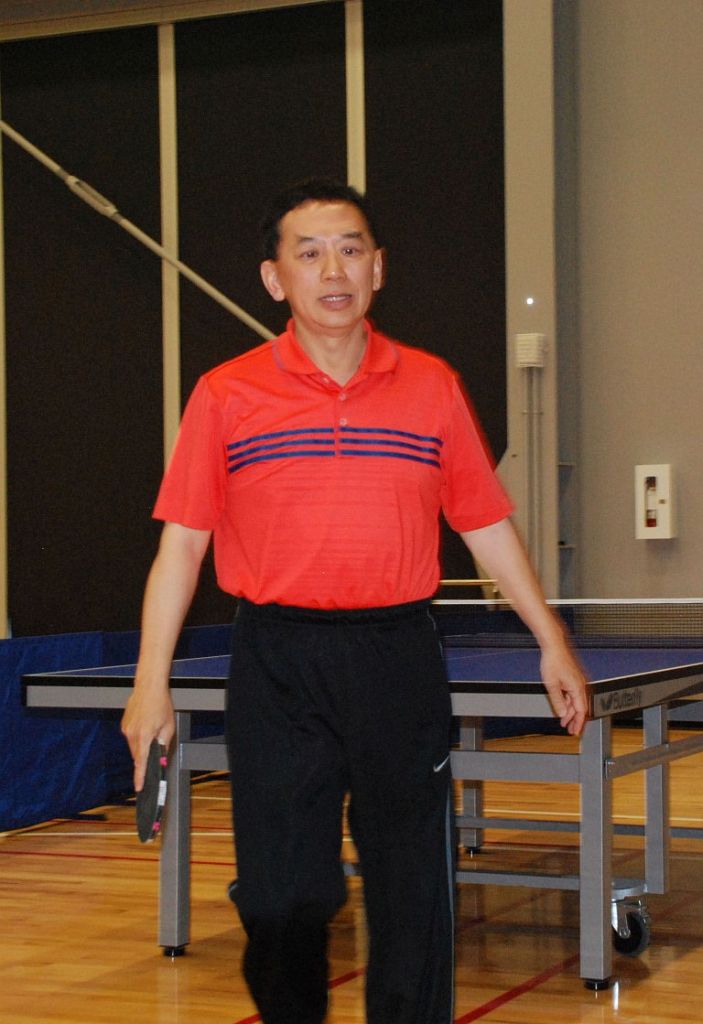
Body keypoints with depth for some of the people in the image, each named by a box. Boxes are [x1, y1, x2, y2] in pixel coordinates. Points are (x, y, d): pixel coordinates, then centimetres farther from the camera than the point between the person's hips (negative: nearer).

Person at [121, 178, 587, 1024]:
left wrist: (551, 643, 10)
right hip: (275, 665, -1)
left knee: (413, 891, 6)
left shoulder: (432, 389, 6)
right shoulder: (225, 397, 1)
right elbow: (180, 546, 1)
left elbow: (487, 527, 12)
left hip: (399, 660, 2)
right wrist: (151, 685, -6)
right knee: (279, 893, 3)